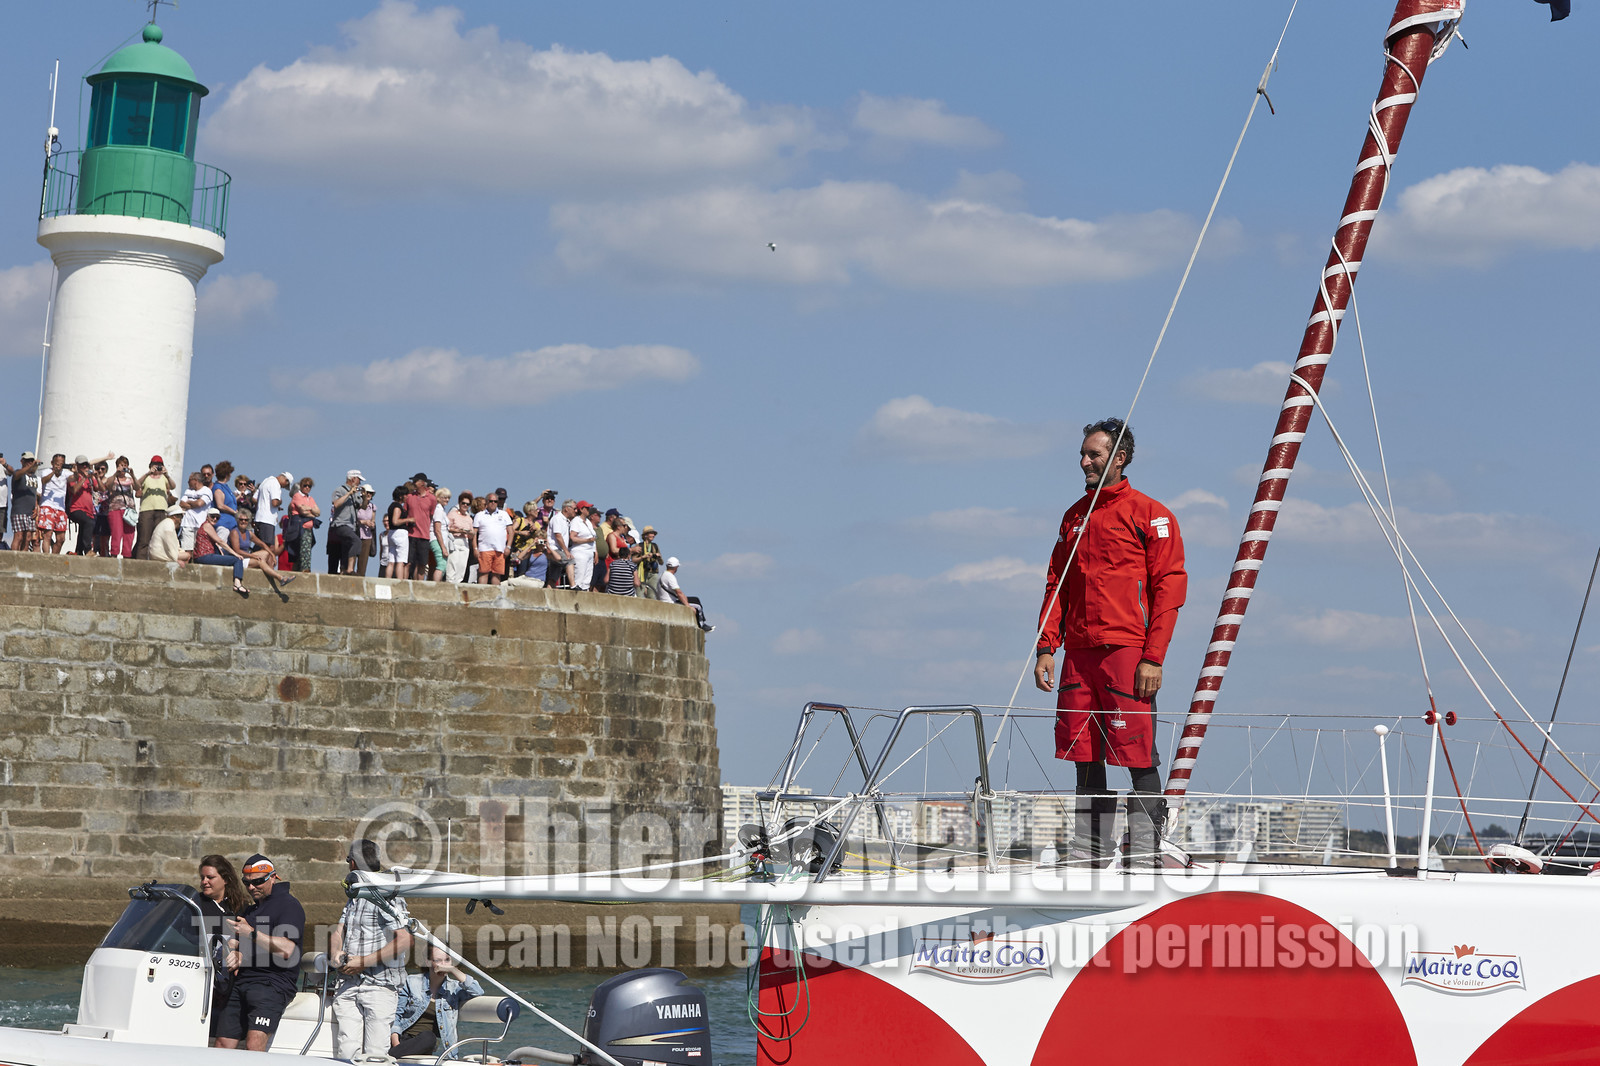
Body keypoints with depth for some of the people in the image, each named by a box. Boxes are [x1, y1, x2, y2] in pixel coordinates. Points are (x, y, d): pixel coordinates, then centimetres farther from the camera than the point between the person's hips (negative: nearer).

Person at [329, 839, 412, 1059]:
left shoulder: (387, 896, -8)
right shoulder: (355, 896, 22)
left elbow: (404, 940, -18)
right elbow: (339, 932, 20)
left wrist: (364, 961, -17)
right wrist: (336, 953, -4)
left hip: (380, 985, -7)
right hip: (348, 985, 7)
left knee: (375, 1054, -9)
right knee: (345, 1052, -3)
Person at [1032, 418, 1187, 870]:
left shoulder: (1149, 515, 0)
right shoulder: (1075, 516, 19)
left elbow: (1169, 588, -6)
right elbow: (1056, 585, 19)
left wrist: (1153, 658, -13)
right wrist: (1047, 647, 8)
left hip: (1127, 652, -6)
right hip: (1079, 654, 6)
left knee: (1138, 760, -7)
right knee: (1086, 761, 7)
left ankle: (1145, 857, -3)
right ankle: (1087, 858, 11)